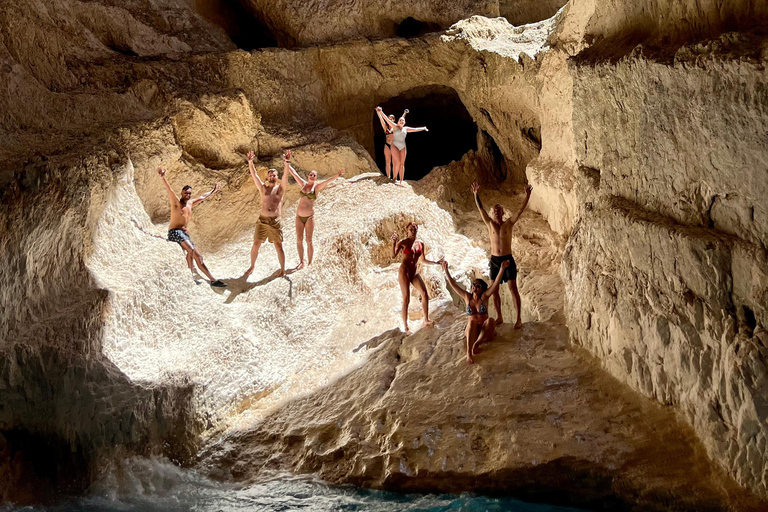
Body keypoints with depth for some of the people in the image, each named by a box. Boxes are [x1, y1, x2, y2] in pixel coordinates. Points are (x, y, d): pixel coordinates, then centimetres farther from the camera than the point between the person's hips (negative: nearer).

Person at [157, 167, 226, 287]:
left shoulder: (190, 203, 18)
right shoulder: (176, 201, -2)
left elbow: (202, 197, 34)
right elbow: (169, 189, -18)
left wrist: (213, 191, 46)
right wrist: (163, 177, -33)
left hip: (184, 234, 8)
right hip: (174, 232, -8)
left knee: (198, 256, 3)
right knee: (191, 250, -31)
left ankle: (213, 280, 1)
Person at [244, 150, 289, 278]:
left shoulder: (280, 188, 5)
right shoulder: (263, 188, 10)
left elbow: (285, 175, -10)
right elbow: (254, 175, 1)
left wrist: (286, 163, -25)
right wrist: (250, 163, -12)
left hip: (275, 221, -2)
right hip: (262, 220, 2)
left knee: (278, 246, 1)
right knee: (256, 244, 6)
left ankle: (283, 269, 12)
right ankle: (252, 267, 21)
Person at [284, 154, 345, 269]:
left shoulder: (317, 186, -1)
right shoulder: (303, 184, 8)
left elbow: (327, 181, -16)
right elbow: (293, 172, 9)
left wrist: (337, 176, -31)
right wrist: (287, 162, 5)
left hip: (309, 216, -3)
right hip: (299, 216, 3)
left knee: (309, 240, -1)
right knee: (299, 240, 5)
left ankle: (309, 263, 8)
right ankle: (301, 262, 15)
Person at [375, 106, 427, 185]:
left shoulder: (406, 129, 15)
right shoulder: (395, 127, 4)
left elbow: (415, 129, 26)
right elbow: (387, 119, -4)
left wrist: (423, 128, 33)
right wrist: (380, 112, -11)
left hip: (403, 147, 4)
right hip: (395, 146, -4)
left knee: (402, 164, -1)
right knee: (398, 162, -17)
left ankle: (401, 181, -2)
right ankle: (395, 178, -1)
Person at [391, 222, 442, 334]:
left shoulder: (420, 244, 13)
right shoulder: (403, 243, -2)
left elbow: (423, 260, 22)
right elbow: (393, 256, -12)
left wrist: (436, 263, 20)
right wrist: (393, 243, -24)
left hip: (414, 272, 5)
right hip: (404, 271, -5)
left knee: (424, 293, -10)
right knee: (406, 299, -8)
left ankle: (426, 320, 0)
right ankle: (406, 327, -5)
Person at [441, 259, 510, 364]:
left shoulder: (484, 297, 0)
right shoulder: (467, 297, 5)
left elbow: (496, 283, -12)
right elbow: (453, 284, 6)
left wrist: (502, 268, -23)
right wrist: (446, 270, 1)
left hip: (484, 330, -1)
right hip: (471, 331, 1)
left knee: (490, 320, -32)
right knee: (472, 322, -35)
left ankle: (476, 344, -29)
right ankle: (469, 352, -52)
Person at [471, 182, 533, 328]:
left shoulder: (509, 223, -1)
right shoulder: (490, 224, 4)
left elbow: (521, 210, -10)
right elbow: (480, 208, -1)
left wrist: (527, 196, -21)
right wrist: (476, 194, -11)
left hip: (508, 259, -3)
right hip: (494, 260, 3)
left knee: (513, 288, -6)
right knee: (494, 290, 7)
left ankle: (518, 319, -4)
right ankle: (499, 317, 20)